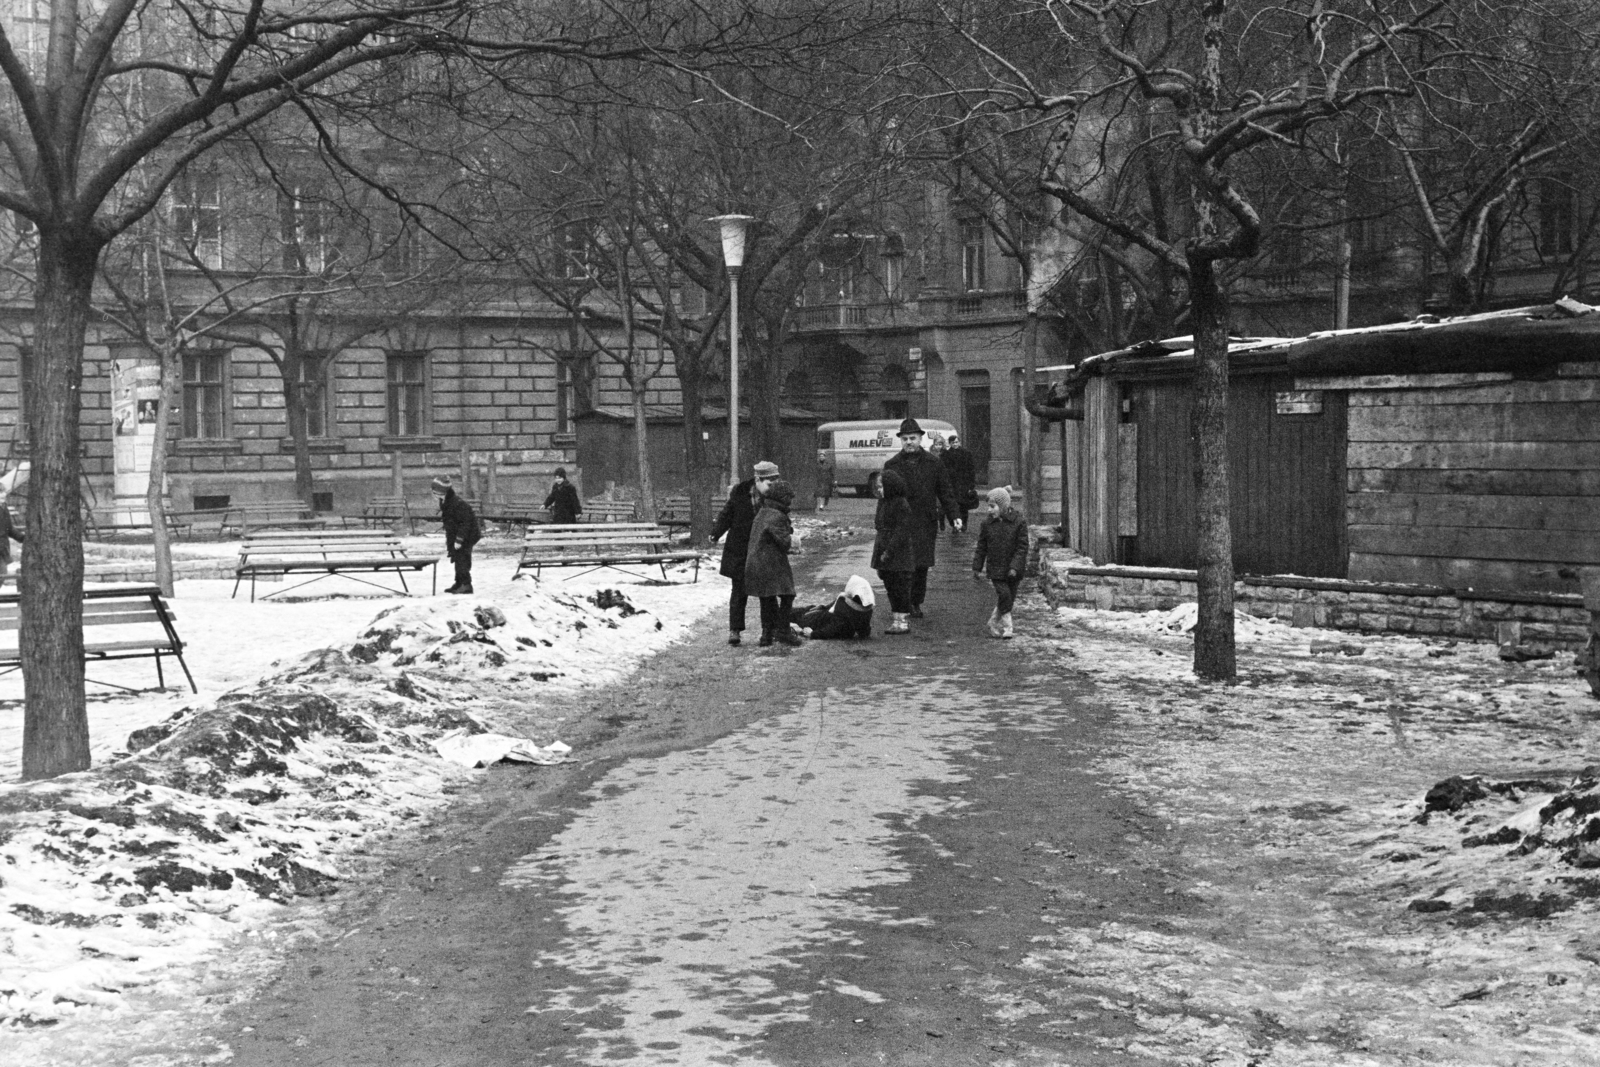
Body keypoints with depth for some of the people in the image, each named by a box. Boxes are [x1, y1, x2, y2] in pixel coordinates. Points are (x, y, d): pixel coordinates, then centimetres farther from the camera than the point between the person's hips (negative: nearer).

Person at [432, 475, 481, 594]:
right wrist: (448, 542, 16)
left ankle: (466, 585, -9)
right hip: (455, 535, 10)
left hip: (467, 535, -10)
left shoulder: (458, 504, -25)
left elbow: (465, 523, -25)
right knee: (457, 558, 14)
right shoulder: (444, 503, 5)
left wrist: (459, 540, -25)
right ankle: (459, 583, 22)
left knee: (462, 558, -11)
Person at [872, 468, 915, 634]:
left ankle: (903, 622, 0)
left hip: (898, 554, -9)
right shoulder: (883, 503, 12)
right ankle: (896, 618, 20)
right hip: (884, 552, 9)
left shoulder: (901, 505, -16)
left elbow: (901, 532, -19)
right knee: (890, 586, 13)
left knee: (900, 586, -4)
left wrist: (889, 551, -22)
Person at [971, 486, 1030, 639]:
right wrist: (977, 568, 5)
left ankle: (994, 624, 24)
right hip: (996, 568, 0)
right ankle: (1006, 627, -3)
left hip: (1013, 570, 0)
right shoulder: (987, 524, 1)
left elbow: (1022, 547, -8)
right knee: (1004, 596, -13)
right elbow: (981, 548, 8)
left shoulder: (1019, 522, -6)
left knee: (1010, 598, 6)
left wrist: (1015, 567, -17)